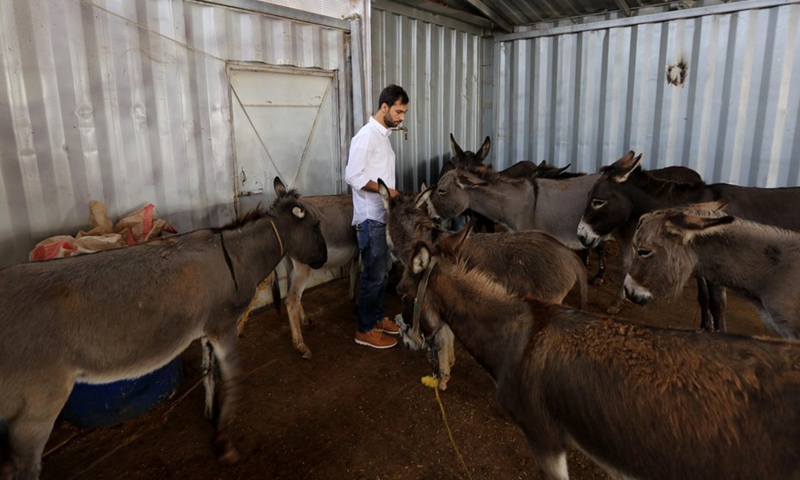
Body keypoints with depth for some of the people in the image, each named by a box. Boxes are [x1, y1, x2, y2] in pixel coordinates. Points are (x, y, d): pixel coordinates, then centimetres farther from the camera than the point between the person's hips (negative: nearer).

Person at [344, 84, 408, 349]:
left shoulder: (383, 134, 14)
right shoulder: (367, 135, -16)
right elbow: (352, 175, -22)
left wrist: (394, 195, 11)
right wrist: (385, 190, -21)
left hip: (384, 214, 9)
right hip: (370, 217, -9)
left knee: (384, 270, 16)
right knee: (374, 273, -2)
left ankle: (377, 316, 31)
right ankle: (365, 329, 11)